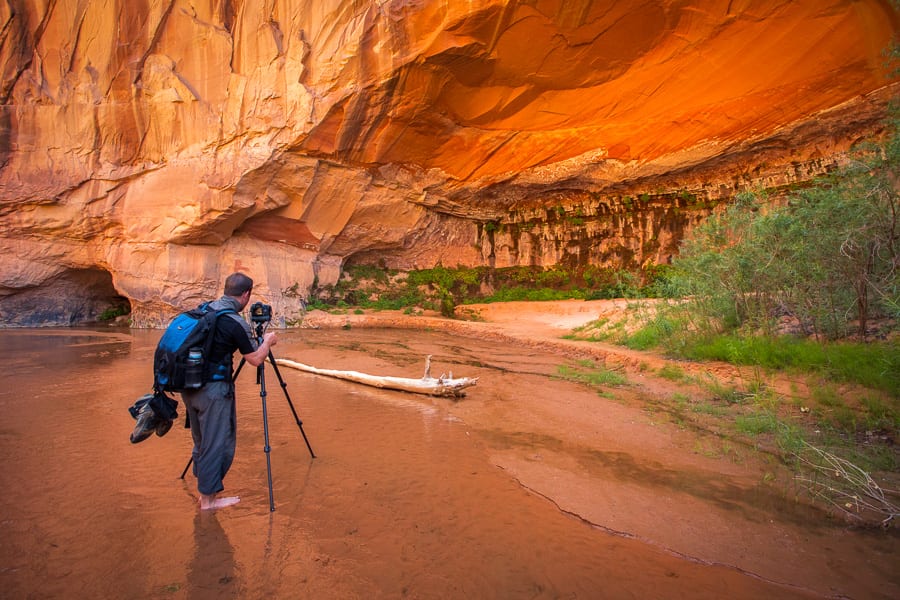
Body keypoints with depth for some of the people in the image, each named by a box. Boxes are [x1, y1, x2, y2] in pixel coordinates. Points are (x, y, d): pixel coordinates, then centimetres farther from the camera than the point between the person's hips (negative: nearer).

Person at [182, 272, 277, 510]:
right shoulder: (236, 323, -18)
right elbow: (256, 359, -9)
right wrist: (268, 341, 9)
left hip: (188, 385, 8)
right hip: (213, 389, -8)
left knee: (201, 441, 21)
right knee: (218, 443, 6)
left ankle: (204, 489, 36)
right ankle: (209, 498, 17)